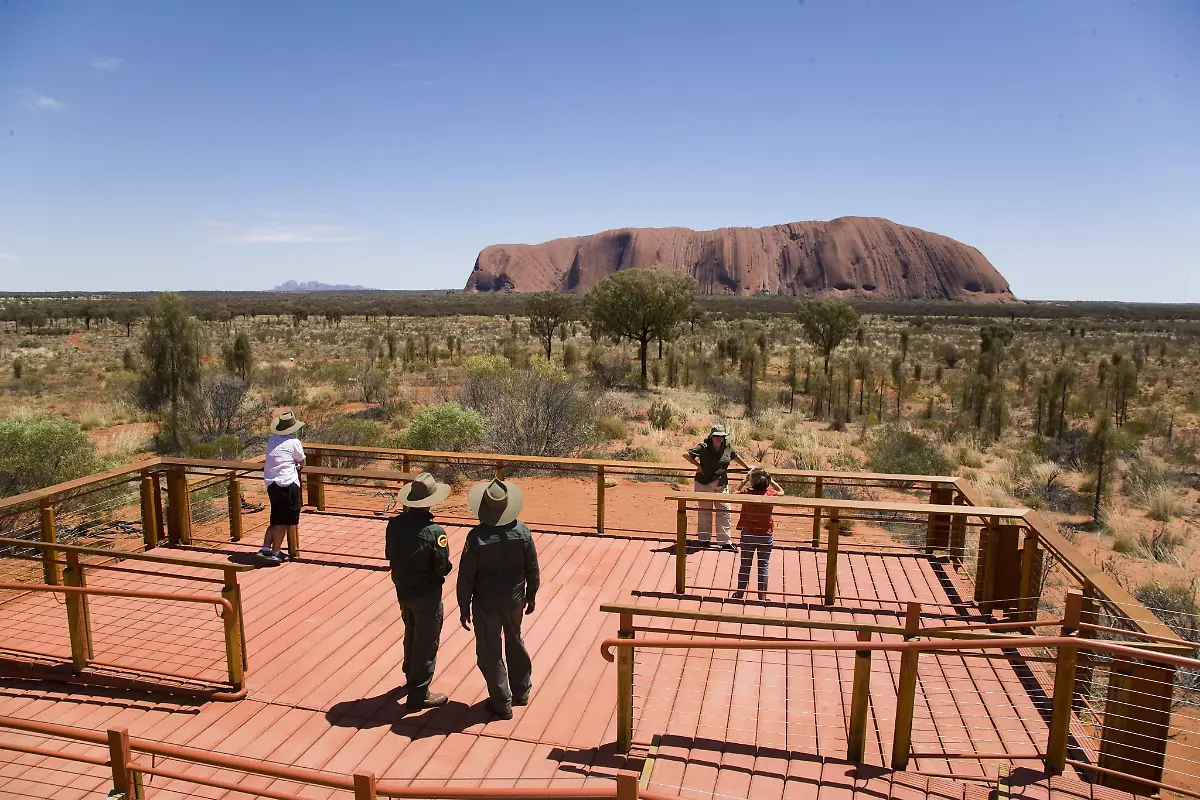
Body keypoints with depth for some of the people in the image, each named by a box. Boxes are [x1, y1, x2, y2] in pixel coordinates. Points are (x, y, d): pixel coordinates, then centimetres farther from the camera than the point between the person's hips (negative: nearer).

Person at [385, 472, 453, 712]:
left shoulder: (395, 524, -11)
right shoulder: (434, 532, -27)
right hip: (426, 595, -6)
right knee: (427, 643, 10)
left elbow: (389, 554, 2)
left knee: (411, 635, 28)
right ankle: (418, 694, 19)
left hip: (403, 590, 7)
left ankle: (411, 676, 48)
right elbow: (443, 568, -20)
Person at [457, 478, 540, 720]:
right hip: (514, 599, 4)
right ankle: (521, 692, 39)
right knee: (515, 642, 25)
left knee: (490, 652, 11)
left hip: (486, 603, -4)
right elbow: (532, 568, -2)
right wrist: (531, 595, 13)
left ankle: (502, 703, 21)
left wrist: (464, 607, -2)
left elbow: (466, 576, -14)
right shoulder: (522, 531, -12)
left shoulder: (477, 536, -21)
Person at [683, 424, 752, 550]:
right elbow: (686, 454, -15)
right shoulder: (704, 447, -13)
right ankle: (704, 539, 22)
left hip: (722, 485, 4)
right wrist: (698, 465, -12)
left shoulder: (727, 447, 1)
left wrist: (747, 466, 30)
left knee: (724, 511, 2)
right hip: (704, 484, -4)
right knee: (705, 512, 8)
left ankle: (725, 541, 10)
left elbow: (735, 456, 21)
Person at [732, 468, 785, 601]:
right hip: (766, 535, 0)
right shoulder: (770, 495, -12)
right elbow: (781, 491, 10)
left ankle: (740, 593, 22)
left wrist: (744, 481, 4)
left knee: (745, 565, 13)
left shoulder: (746, 494, -14)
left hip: (748, 534, 0)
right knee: (763, 567, 9)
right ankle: (762, 596, 14)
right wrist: (770, 480, 5)